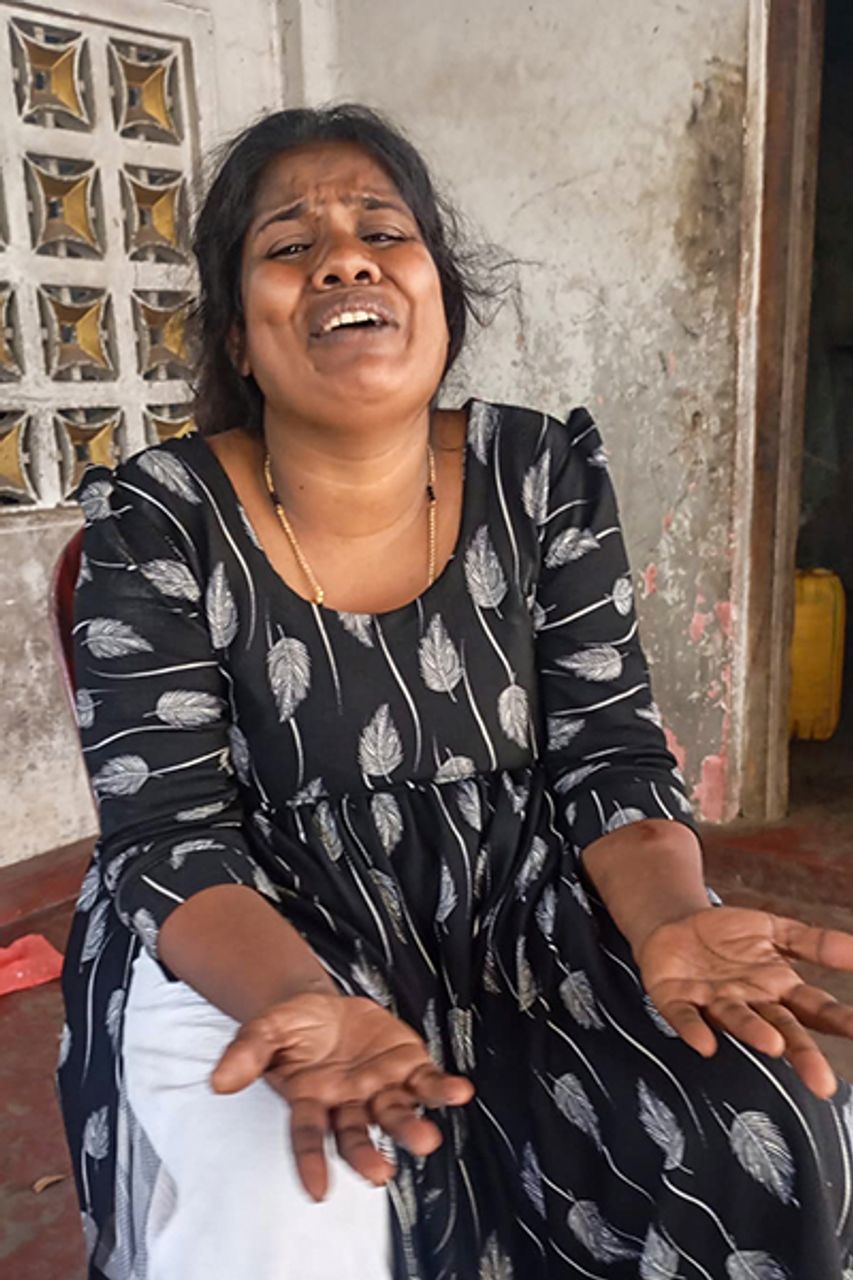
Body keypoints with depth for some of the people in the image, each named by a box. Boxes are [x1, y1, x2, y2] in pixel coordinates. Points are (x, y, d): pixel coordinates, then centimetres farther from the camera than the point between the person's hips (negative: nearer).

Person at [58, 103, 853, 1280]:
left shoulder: (547, 477, -5)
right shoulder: (157, 523, -12)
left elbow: (612, 756, -4)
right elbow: (169, 837, -13)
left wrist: (674, 923, -25)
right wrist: (305, 1002, -33)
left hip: (519, 913, 3)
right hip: (254, 954, -2)